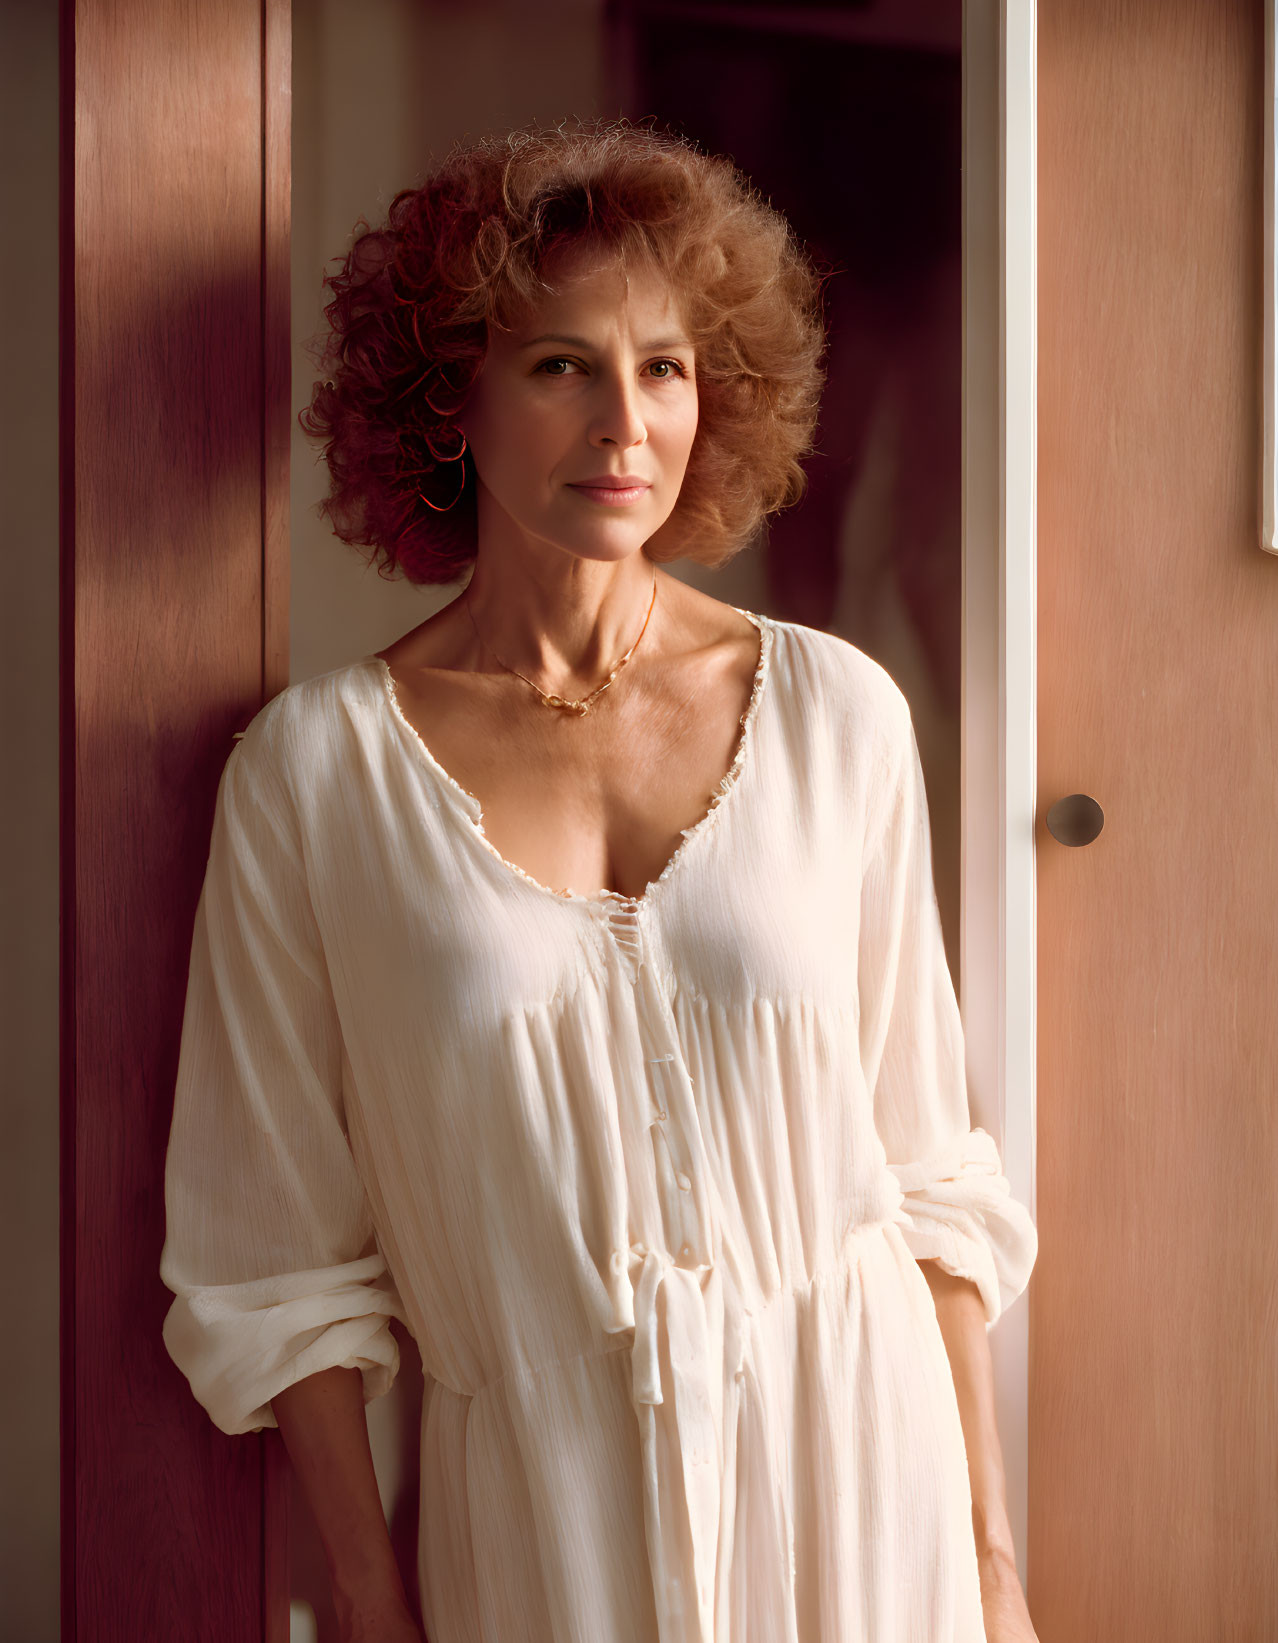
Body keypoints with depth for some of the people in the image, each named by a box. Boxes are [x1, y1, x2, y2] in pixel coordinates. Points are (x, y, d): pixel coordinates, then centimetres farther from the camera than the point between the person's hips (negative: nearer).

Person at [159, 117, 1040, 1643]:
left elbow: (929, 1169, 2)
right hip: (537, 1511, -1)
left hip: (858, 1467, 1)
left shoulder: (837, 714, -3)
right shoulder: (312, 767, -7)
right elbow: (282, 1256, -3)